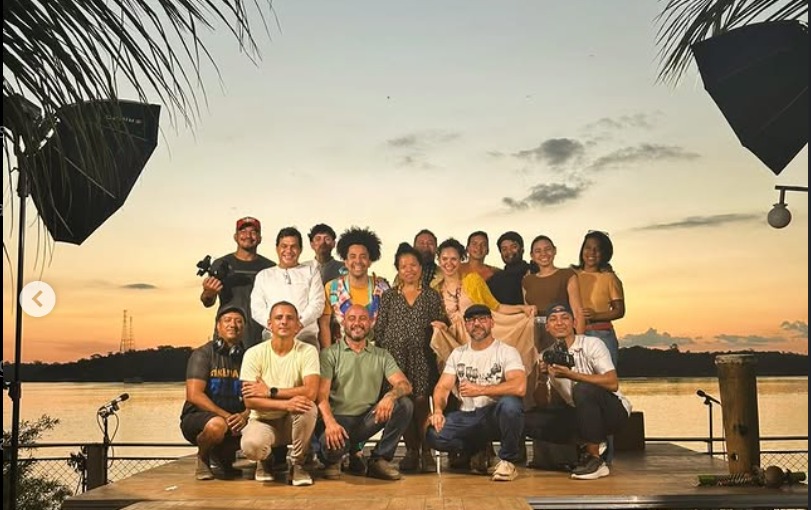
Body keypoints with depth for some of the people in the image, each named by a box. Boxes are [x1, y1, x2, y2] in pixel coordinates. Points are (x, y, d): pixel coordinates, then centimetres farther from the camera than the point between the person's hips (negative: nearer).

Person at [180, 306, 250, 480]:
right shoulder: (203, 354, -3)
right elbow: (194, 395, -14)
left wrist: (244, 416, -21)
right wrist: (226, 415, -23)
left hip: (235, 420, 4)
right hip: (198, 417, -4)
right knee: (217, 424, -38)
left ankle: (222, 456, 9)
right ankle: (203, 458, -2)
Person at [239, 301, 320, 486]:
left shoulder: (308, 351, -8)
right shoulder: (254, 353, -7)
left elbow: (311, 392, -23)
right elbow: (249, 401, -15)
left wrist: (270, 392, -20)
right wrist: (286, 403, -30)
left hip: (293, 421, 0)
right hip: (263, 420, 0)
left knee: (308, 407, -34)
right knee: (251, 445, -34)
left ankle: (297, 465, -9)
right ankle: (265, 460, 8)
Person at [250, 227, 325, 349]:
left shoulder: (311, 272, 17)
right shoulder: (263, 275, 21)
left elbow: (317, 304, 5)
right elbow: (257, 308, 10)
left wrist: (299, 323, -13)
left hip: (305, 336, -1)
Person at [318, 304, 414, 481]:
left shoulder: (382, 356, 12)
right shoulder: (329, 354, 3)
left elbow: (405, 385, -1)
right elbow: (322, 394, -8)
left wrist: (390, 395, -26)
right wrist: (330, 422, -28)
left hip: (368, 419, 3)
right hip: (340, 419, -3)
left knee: (404, 405, -21)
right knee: (331, 442, -36)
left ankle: (379, 460, -6)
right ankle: (332, 461, 4)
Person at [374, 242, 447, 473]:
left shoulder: (431, 296, 10)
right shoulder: (389, 296, 11)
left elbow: (441, 324, 13)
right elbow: (379, 329, 8)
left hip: (422, 357, -1)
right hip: (396, 357, 1)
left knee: (421, 402, -8)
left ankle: (426, 451, 2)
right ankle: (411, 450, 11)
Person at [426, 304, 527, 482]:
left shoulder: (507, 352, -4)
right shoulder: (458, 353, 13)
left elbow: (519, 387, -21)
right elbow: (442, 387, 5)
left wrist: (479, 390, -21)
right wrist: (438, 410, -17)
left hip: (496, 415, -4)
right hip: (467, 417, 4)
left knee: (510, 404, -38)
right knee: (434, 434, -23)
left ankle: (508, 461, -11)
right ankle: (478, 450, 10)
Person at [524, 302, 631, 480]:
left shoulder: (591, 344, -11)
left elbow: (612, 383, -24)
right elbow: (546, 404, 8)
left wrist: (570, 375, -29)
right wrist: (543, 377, -12)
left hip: (614, 412, -5)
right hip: (579, 416, 5)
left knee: (583, 389, -36)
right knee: (529, 421, -13)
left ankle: (594, 459, -21)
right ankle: (588, 445, -2)